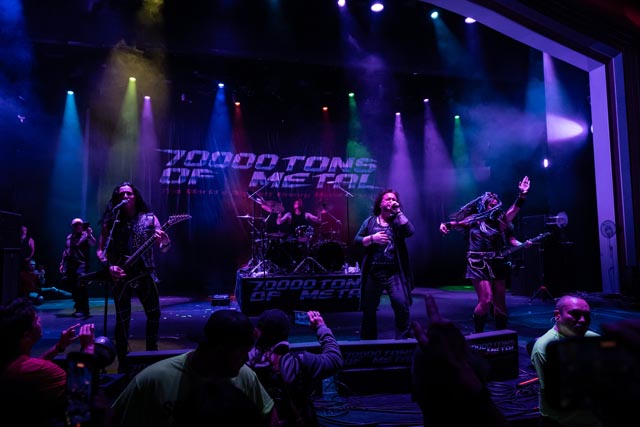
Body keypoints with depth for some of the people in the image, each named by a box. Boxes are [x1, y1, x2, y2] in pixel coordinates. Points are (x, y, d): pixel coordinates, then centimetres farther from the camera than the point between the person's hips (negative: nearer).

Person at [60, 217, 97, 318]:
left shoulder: (85, 235, -2)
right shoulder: (69, 237, 17)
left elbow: (93, 244, -21)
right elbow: (65, 251, 22)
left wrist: (89, 235, -39)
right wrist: (62, 264, 19)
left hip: (81, 265, -6)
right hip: (70, 265, 7)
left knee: (81, 286, -13)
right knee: (72, 286, 12)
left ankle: (83, 310, -7)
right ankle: (78, 307, 30)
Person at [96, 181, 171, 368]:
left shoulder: (149, 218, 2)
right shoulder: (111, 221, 3)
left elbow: (165, 248, -3)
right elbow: (100, 250, 5)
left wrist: (163, 240, -26)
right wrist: (109, 266, -12)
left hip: (144, 273, 1)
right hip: (119, 276, 0)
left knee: (154, 314, 2)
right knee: (123, 318, 2)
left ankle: (152, 353, 21)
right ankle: (123, 362, 15)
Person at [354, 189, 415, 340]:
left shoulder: (398, 221, 7)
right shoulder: (370, 221, 10)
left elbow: (410, 231, -13)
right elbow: (357, 241, 5)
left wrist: (398, 211, -9)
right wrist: (372, 238, -13)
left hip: (394, 273, -1)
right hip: (373, 273, 2)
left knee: (401, 305, -15)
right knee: (369, 308, 10)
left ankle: (404, 339, 4)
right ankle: (367, 339, 28)